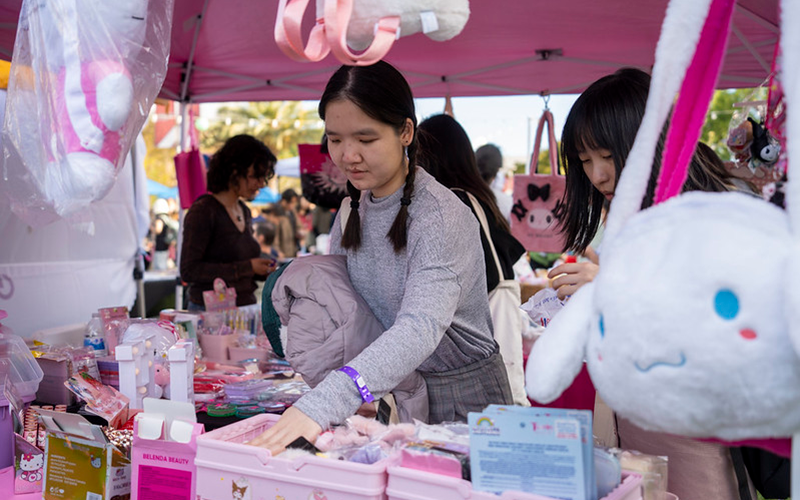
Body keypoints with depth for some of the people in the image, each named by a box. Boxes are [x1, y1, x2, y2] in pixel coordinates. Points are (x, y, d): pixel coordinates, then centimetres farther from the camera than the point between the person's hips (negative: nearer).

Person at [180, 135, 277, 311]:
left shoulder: (244, 211, 12)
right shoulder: (202, 211, -10)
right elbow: (188, 271, -16)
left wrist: (262, 270, 3)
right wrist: (248, 267, -16)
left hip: (246, 308, 7)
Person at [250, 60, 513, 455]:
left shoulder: (442, 216, -19)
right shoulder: (353, 208, 4)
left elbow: (421, 327, -33)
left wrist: (321, 406, -43)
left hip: (463, 405, -5)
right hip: (390, 395, 5)